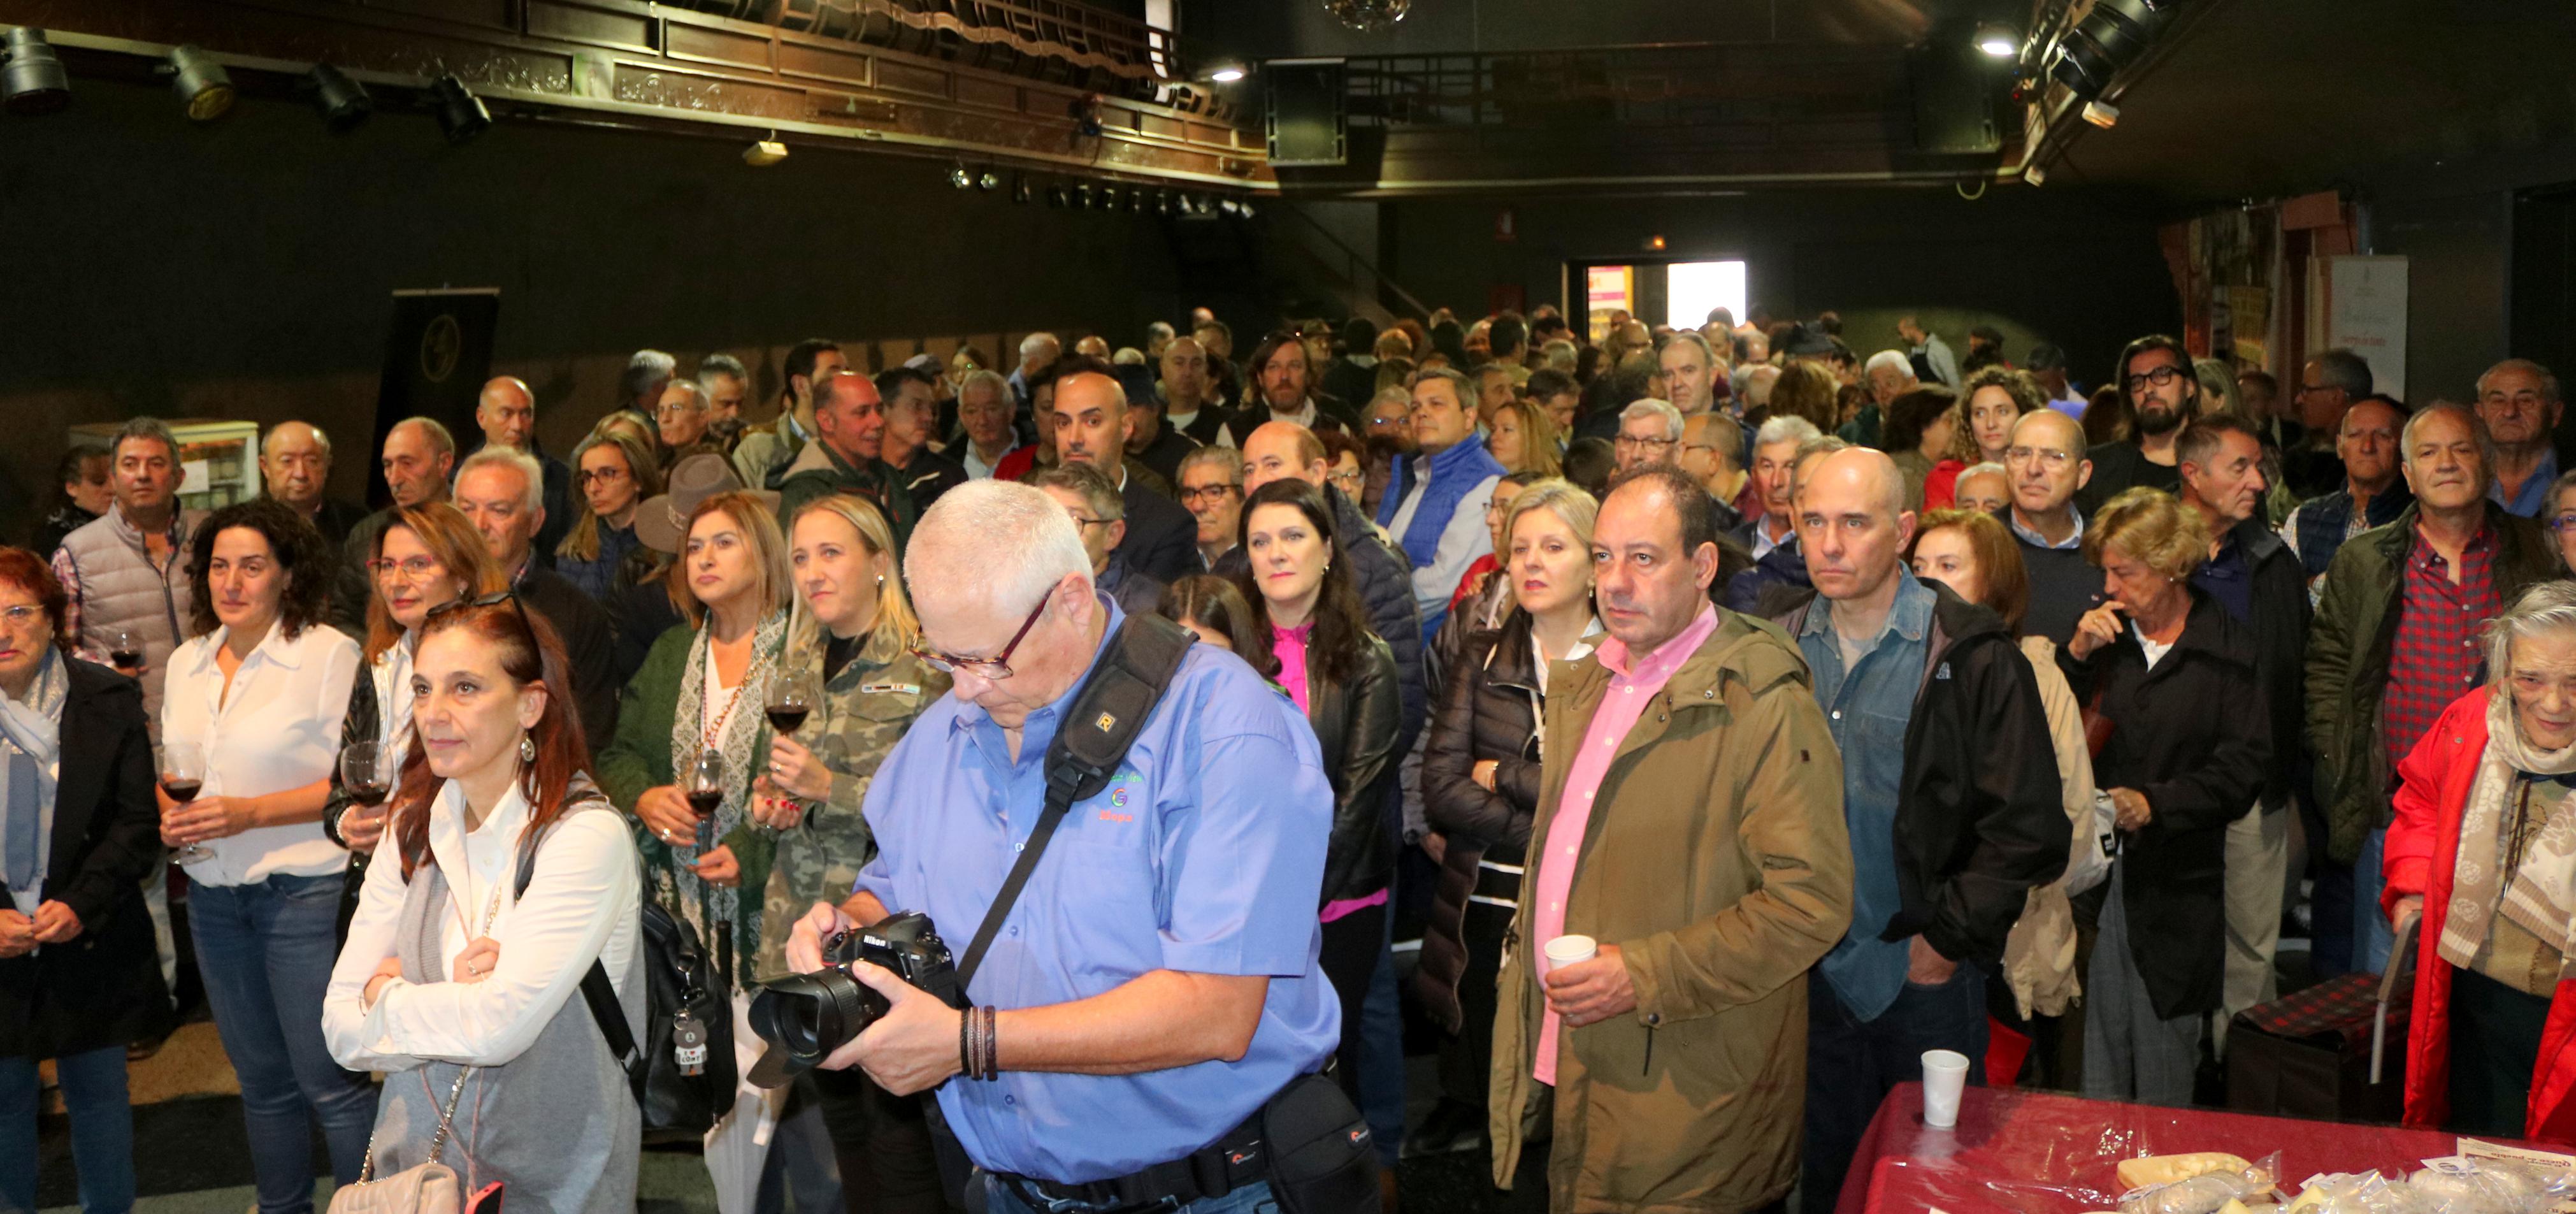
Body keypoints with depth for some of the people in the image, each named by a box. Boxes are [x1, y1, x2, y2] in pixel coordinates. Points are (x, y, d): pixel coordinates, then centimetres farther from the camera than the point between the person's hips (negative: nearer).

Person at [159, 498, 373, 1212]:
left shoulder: (329, 654, -11)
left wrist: (249, 813, -20)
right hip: (211, 890, 6)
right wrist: (170, 815, -1)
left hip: (302, 889, -6)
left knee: (326, 1078, -4)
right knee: (260, 1077, 18)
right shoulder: (187, 660, 10)